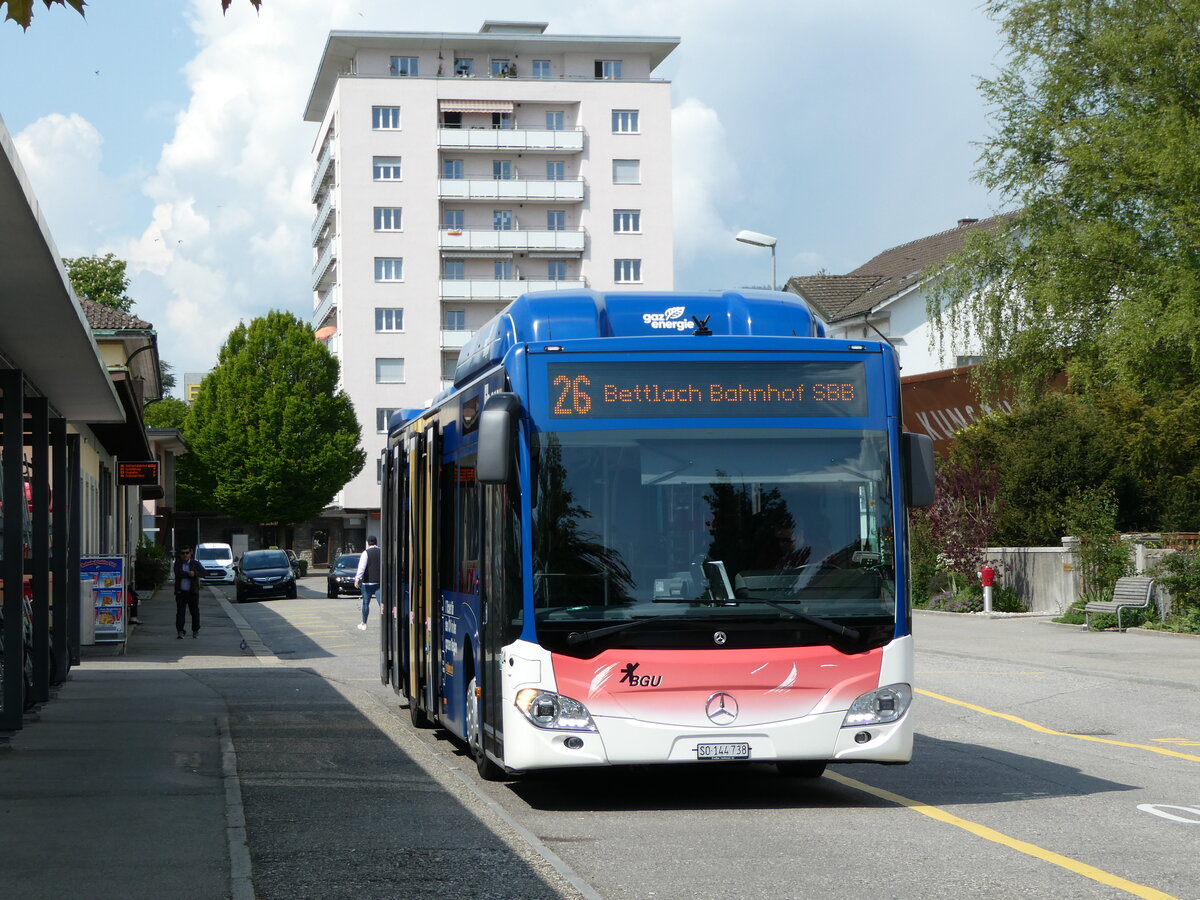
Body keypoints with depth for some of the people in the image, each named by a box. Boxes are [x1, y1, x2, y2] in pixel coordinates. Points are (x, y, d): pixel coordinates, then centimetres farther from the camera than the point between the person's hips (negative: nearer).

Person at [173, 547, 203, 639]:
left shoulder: (195, 564, 4)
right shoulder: (178, 563, 7)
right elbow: (178, 573, -11)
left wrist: (195, 573, -23)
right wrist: (189, 574, -16)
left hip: (192, 592, 0)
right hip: (180, 592, 0)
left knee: (195, 612, 6)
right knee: (180, 612, -6)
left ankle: (196, 631, 19)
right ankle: (180, 631, -5)